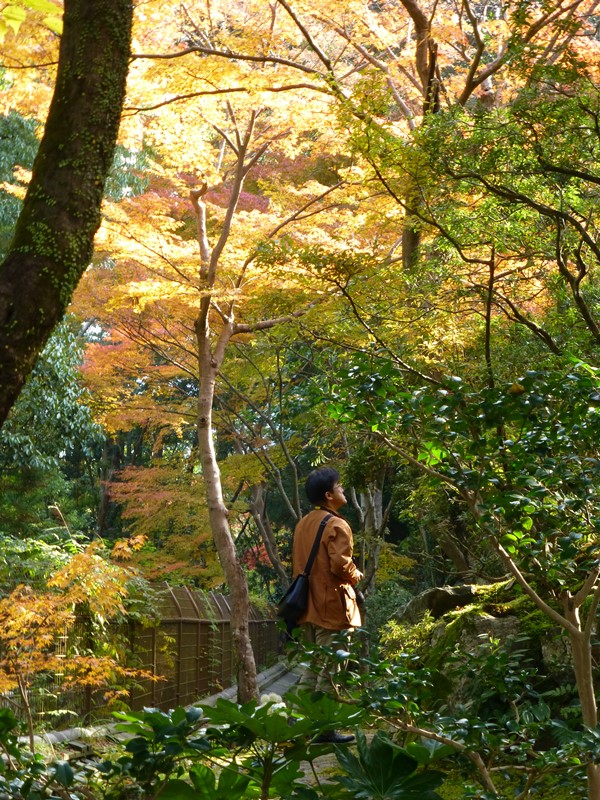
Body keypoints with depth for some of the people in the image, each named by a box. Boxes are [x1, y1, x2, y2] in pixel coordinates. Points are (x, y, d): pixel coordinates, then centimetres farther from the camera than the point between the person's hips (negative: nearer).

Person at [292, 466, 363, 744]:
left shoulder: (303, 524, 13)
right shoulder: (336, 525, -13)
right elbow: (341, 565, -23)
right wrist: (356, 576, -4)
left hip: (308, 607, 8)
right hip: (333, 607, -8)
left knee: (312, 667, 16)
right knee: (330, 670, -2)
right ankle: (323, 728, 2)